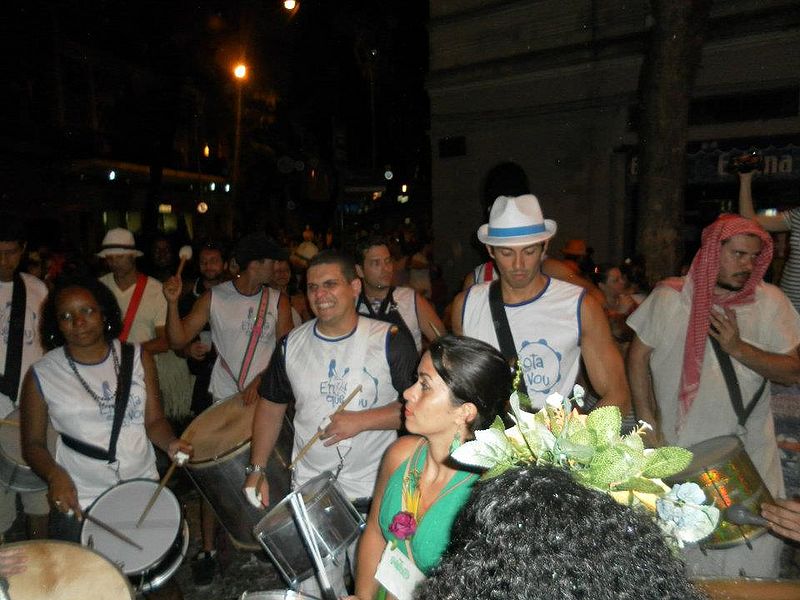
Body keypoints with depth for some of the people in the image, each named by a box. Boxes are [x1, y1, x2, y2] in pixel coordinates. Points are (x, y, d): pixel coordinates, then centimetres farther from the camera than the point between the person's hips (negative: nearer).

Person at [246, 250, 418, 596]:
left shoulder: (390, 341, -11)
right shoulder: (292, 345, 1)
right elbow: (271, 407, 10)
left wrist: (362, 420, -21)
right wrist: (256, 470, 5)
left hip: (377, 493, -3)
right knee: (312, 590, 16)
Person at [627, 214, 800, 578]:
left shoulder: (770, 301, -2)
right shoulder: (670, 296, -7)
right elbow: (638, 358, -2)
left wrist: (738, 348, -17)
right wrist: (650, 427, -4)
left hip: (749, 455, 2)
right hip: (679, 452, -1)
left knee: (755, 553, 9)